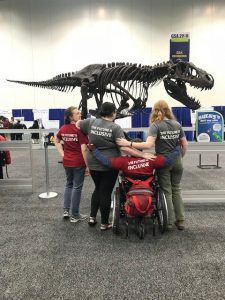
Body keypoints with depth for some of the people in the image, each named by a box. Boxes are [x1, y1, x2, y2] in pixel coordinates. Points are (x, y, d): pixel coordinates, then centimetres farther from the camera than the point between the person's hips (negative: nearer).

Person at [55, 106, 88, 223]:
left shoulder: (63, 128, 5)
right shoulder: (80, 129, -16)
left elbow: (56, 141, 19)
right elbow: (83, 149, -19)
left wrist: (62, 154, 14)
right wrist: (88, 164, -14)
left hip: (67, 161, 6)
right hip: (78, 162, -6)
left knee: (69, 184, 22)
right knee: (77, 187, 5)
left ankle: (66, 210, 23)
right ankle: (75, 215, 14)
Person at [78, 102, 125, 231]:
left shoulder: (91, 122, 1)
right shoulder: (115, 127, -11)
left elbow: (77, 125, 17)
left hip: (93, 163, 4)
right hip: (109, 165, -4)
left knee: (98, 188, 23)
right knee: (106, 192, 6)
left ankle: (92, 217, 24)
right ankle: (104, 223, 18)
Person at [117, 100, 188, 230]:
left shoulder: (156, 125, -10)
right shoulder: (177, 124, 4)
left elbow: (148, 145, -24)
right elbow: (185, 145, 6)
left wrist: (129, 143, -22)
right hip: (177, 161, 4)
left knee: (167, 191, 8)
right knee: (176, 190, 16)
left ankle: (169, 221, 17)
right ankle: (180, 220, 21)